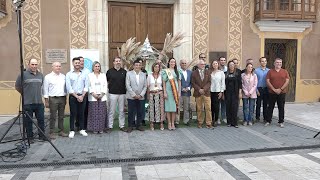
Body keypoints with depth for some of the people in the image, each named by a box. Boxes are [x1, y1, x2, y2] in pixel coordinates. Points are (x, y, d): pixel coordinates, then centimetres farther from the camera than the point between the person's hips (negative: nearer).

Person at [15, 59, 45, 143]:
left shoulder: (40, 75, 9)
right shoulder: (23, 74, -6)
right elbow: (17, 87, 2)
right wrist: (25, 93, 8)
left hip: (39, 102, 4)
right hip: (27, 103, -4)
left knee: (41, 120, 8)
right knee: (28, 121, 5)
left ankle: (42, 136, 20)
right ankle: (30, 137, 17)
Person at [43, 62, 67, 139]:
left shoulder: (63, 76, 11)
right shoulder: (48, 77, -1)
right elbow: (45, 89, -2)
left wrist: (65, 98, 10)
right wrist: (46, 100, -5)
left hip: (62, 98, 4)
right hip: (53, 98, -4)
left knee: (61, 116, 10)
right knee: (53, 117, -1)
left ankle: (61, 131, 19)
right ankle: (52, 133, 6)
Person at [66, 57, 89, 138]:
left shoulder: (84, 74, 7)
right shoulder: (69, 74, 0)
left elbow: (86, 86, 3)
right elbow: (69, 88, -6)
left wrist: (82, 96, -8)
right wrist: (77, 96, -11)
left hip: (82, 96, 2)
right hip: (73, 97, -2)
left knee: (81, 113, 8)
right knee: (73, 114, 1)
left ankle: (82, 129, 17)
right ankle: (72, 130, 9)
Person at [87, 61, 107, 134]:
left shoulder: (103, 75, 15)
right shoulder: (89, 75, 8)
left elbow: (105, 85, 8)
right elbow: (89, 86, 0)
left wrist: (102, 94, -5)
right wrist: (93, 93, -11)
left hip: (102, 97, 2)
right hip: (93, 97, -2)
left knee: (102, 113, 0)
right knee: (94, 113, -4)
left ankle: (101, 128, 7)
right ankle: (94, 128, 4)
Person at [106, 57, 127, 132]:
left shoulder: (124, 72, 8)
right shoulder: (109, 71, 3)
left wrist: (126, 90, 4)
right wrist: (109, 87, 2)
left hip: (122, 94, 2)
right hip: (113, 93, -2)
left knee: (122, 111, 8)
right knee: (111, 111, 2)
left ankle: (122, 126, 17)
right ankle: (110, 126, 10)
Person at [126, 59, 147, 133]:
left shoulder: (143, 74, 9)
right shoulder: (129, 73, 1)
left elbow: (145, 86, 7)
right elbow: (128, 85, -5)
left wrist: (141, 95, -6)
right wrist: (134, 95, -11)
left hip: (141, 97, 3)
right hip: (131, 97, -2)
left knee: (140, 112, 6)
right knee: (131, 112, 2)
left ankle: (138, 125, 20)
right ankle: (130, 126, 14)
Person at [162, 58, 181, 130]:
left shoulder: (177, 72, 11)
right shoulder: (165, 71, 2)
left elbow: (179, 82, 11)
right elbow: (163, 82, -1)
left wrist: (179, 92, 4)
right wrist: (164, 92, -7)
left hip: (175, 91, 3)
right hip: (168, 91, -2)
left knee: (174, 107, 4)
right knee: (168, 107, -1)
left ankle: (173, 123, 11)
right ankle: (169, 123, 7)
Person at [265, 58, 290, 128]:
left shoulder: (285, 72, 5)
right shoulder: (270, 71, 2)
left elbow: (287, 81, -1)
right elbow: (268, 81, -4)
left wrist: (280, 89, -11)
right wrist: (274, 89, -12)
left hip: (282, 93, 1)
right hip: (272, 92, 0)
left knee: (281, 107, 5)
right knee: (270, 107, 7)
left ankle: (281, 122, 14)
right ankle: (268, 121, 15)